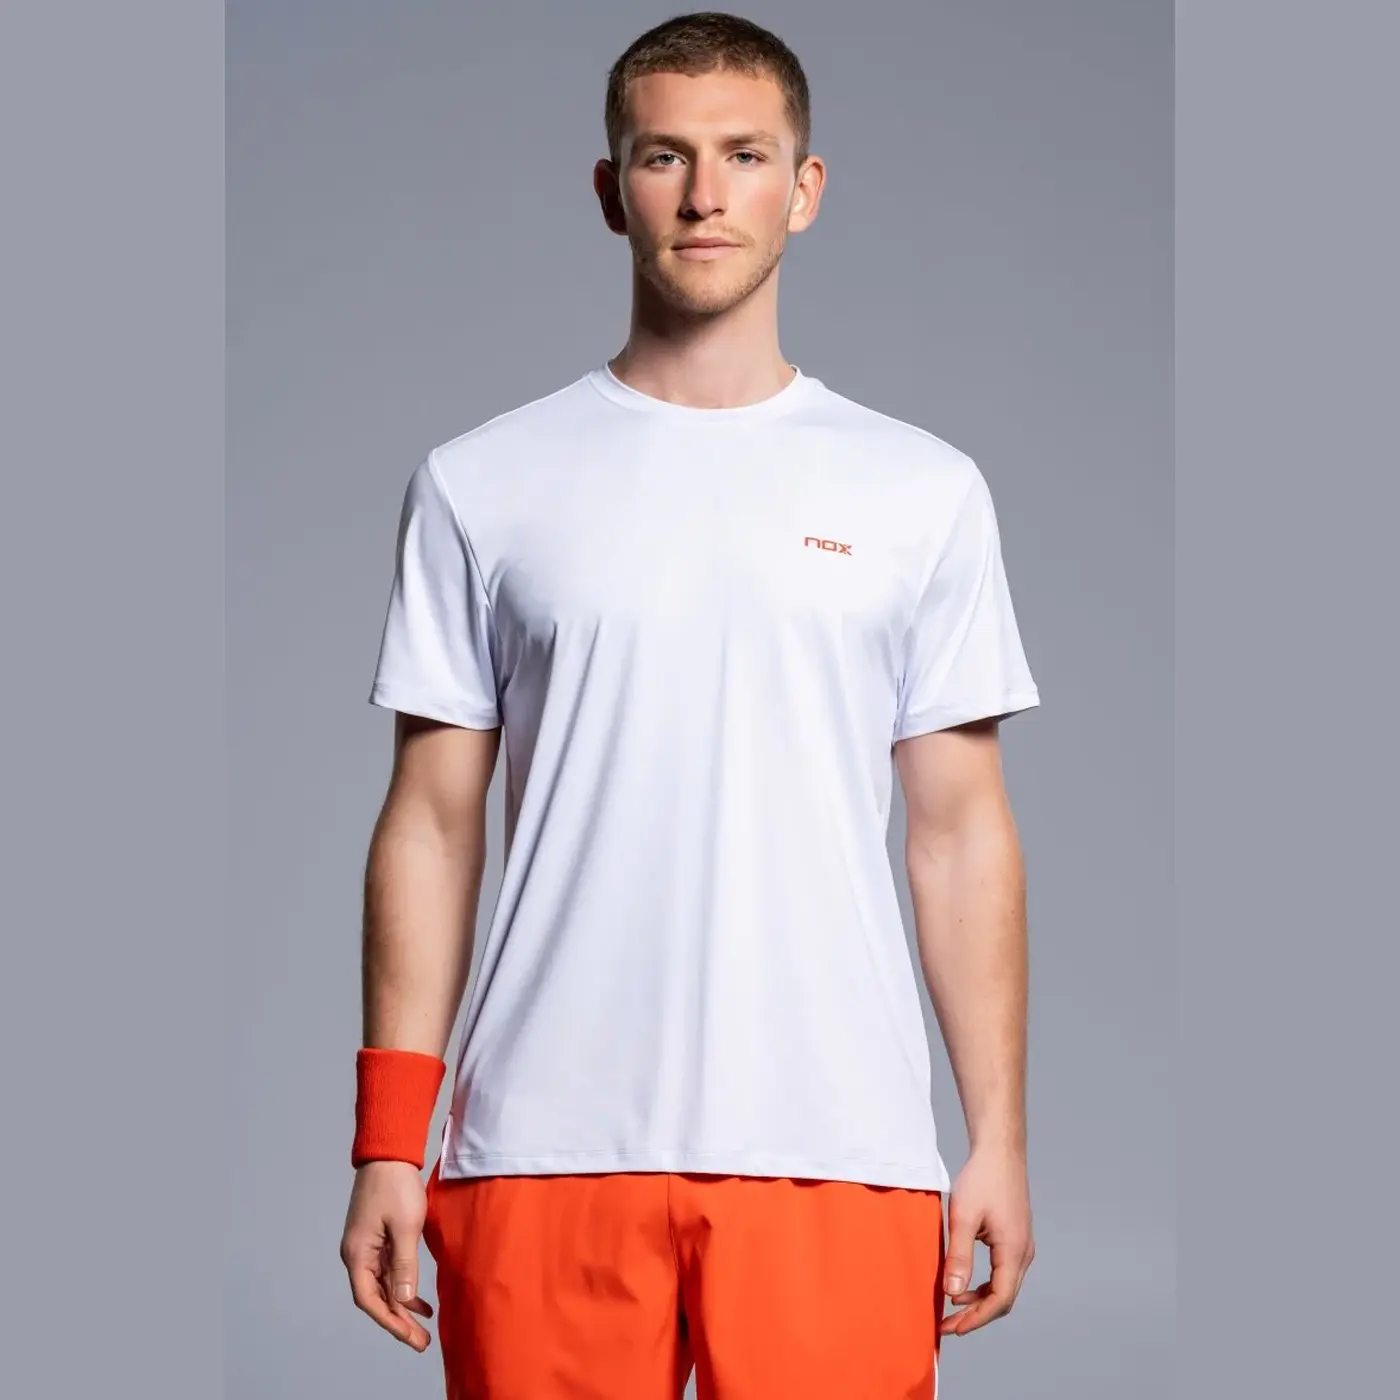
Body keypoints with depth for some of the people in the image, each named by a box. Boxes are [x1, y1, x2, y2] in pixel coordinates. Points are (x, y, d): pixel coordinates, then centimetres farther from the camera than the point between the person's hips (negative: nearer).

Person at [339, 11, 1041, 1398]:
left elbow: (959, 830, 8)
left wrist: (999, 1137, 2)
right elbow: (433, 823, 7)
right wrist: (389, 1139, 1)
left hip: (834, 1150, 0)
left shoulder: (921, 491, 8)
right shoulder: (480, 487, 7)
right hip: (544, 1150, 0)